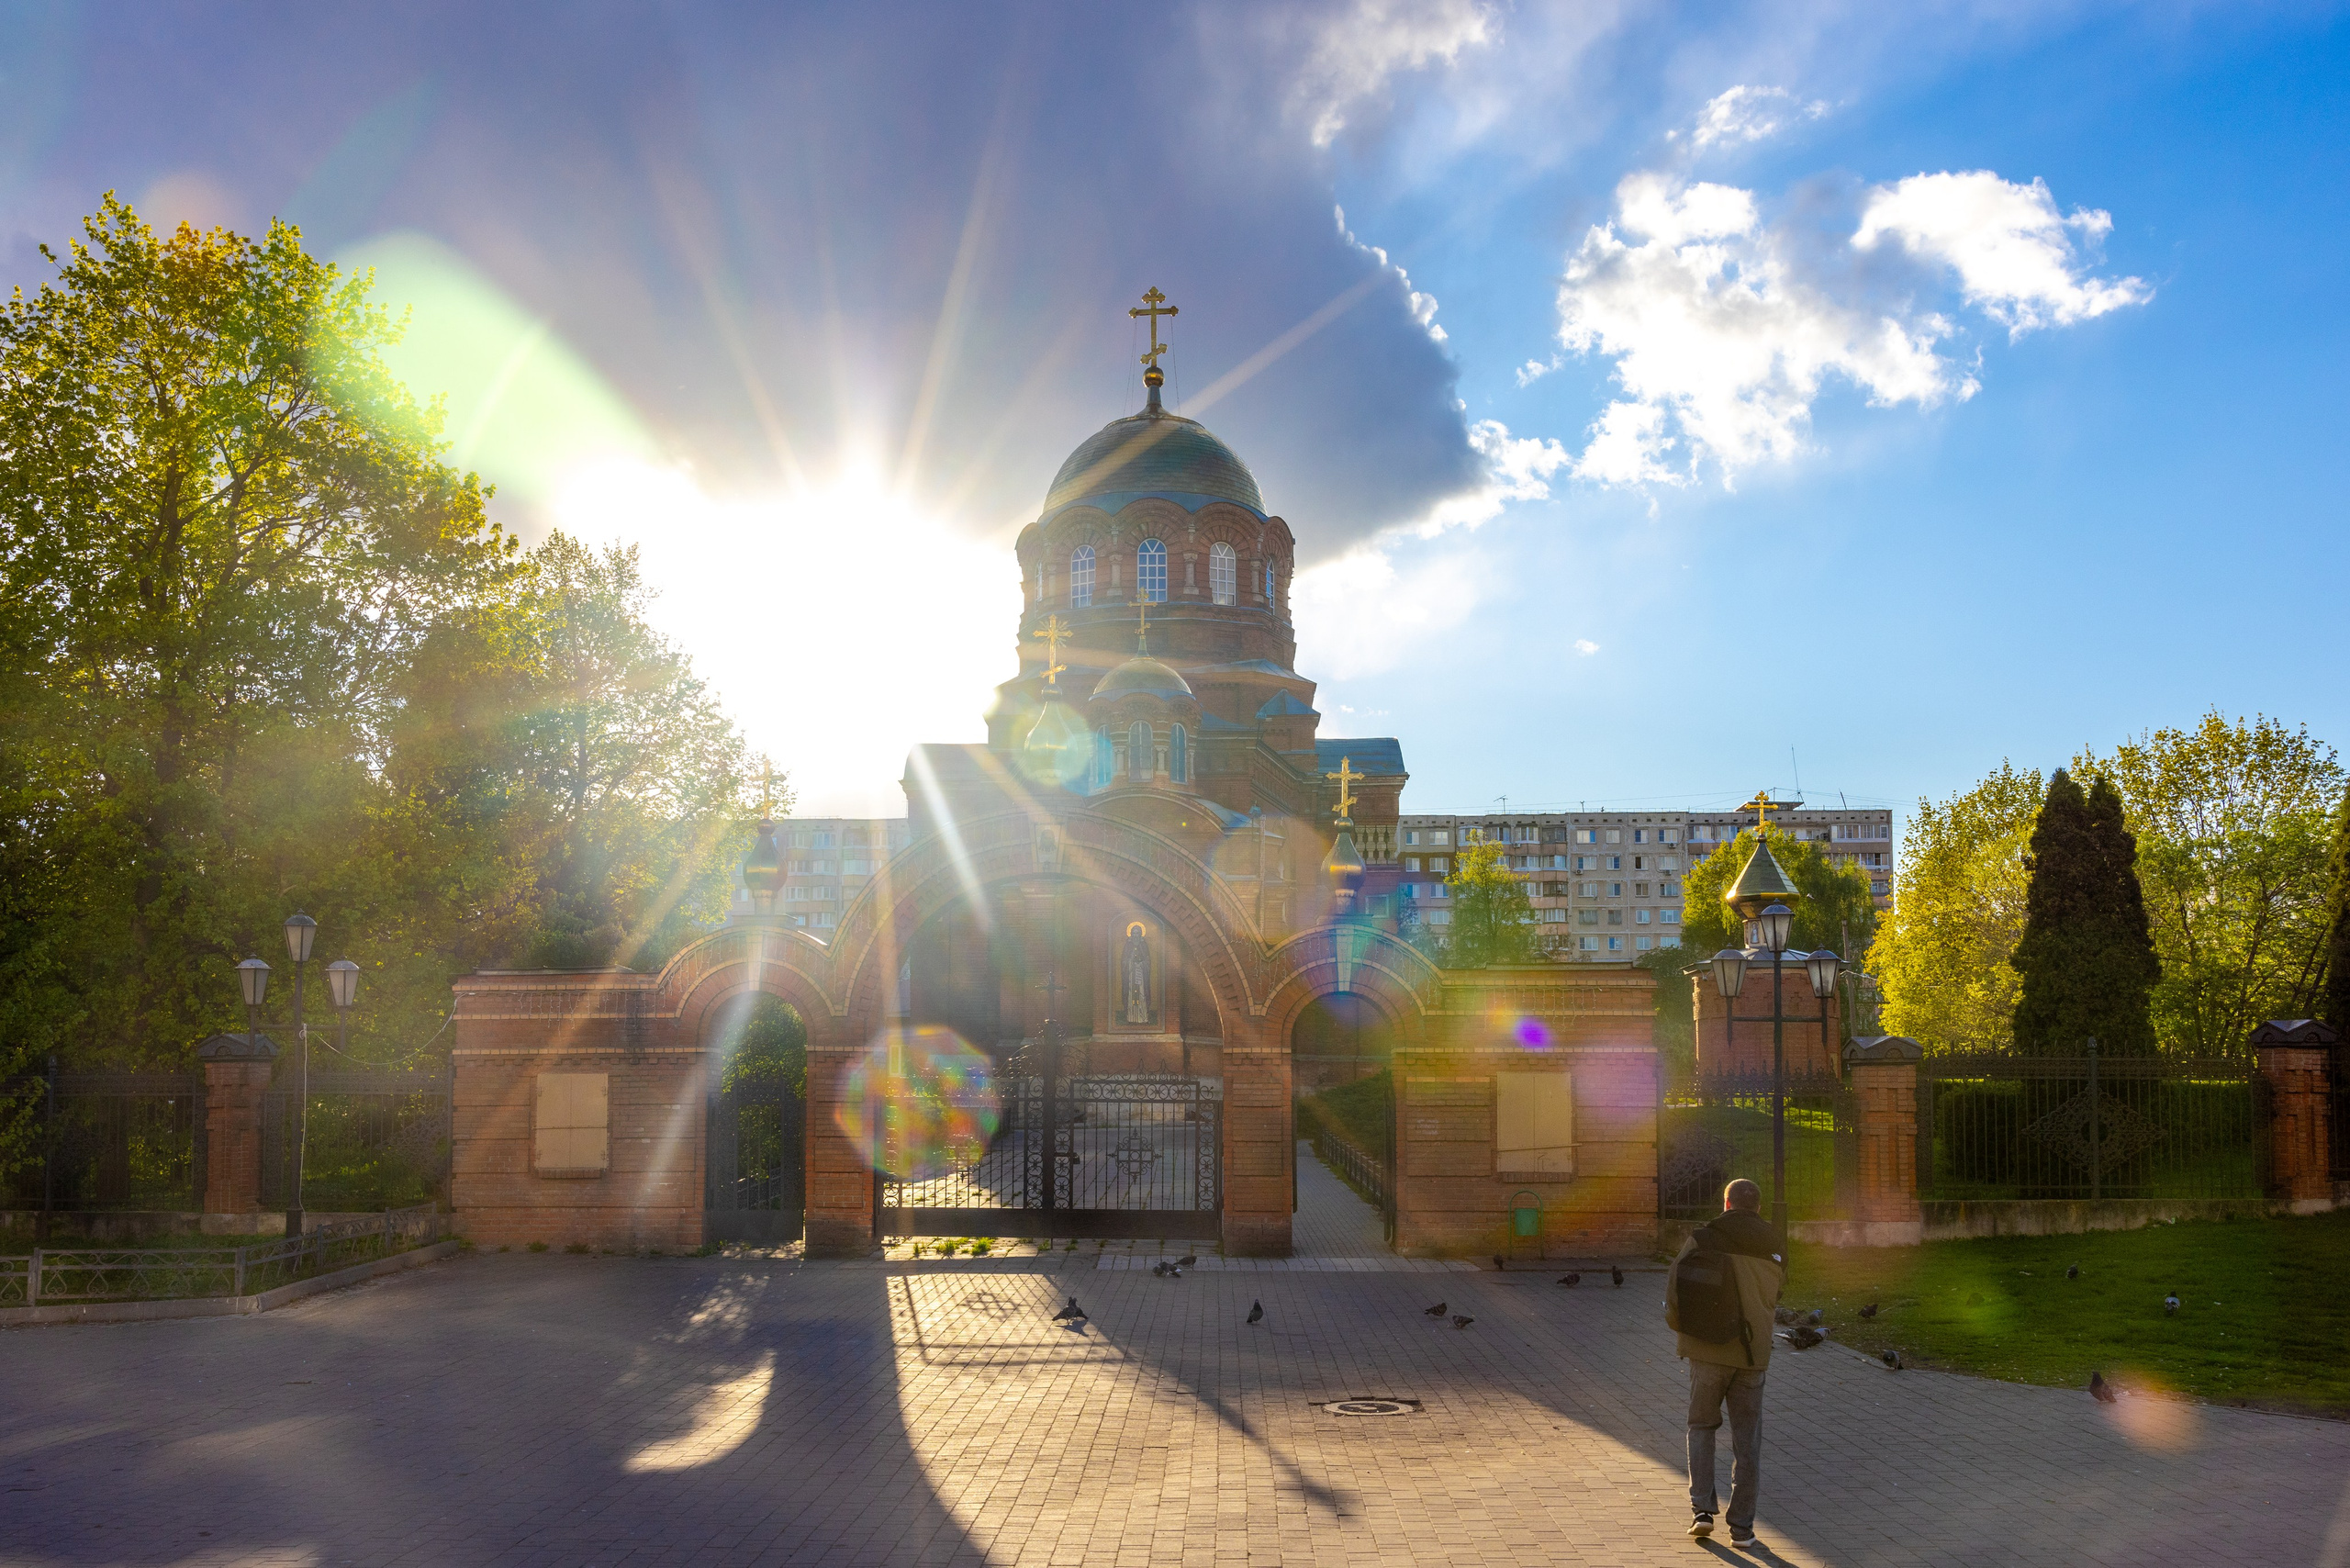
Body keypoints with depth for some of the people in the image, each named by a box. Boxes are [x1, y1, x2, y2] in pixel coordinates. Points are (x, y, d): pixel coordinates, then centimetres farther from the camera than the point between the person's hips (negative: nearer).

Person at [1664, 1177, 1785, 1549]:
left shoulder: (1702, 1239, -7)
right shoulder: (1775, 1247, 1)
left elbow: (1675, 1291, -9)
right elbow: (1773, 1296, 9)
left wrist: (1682, 1328, 8)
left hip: (1708, 1351, -1)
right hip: (1753, 1352, 2)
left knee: (1702, 1427, 16)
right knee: (1747, 1440, 9)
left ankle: (1701, 1509, 5)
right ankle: (1742, 1526, 10)